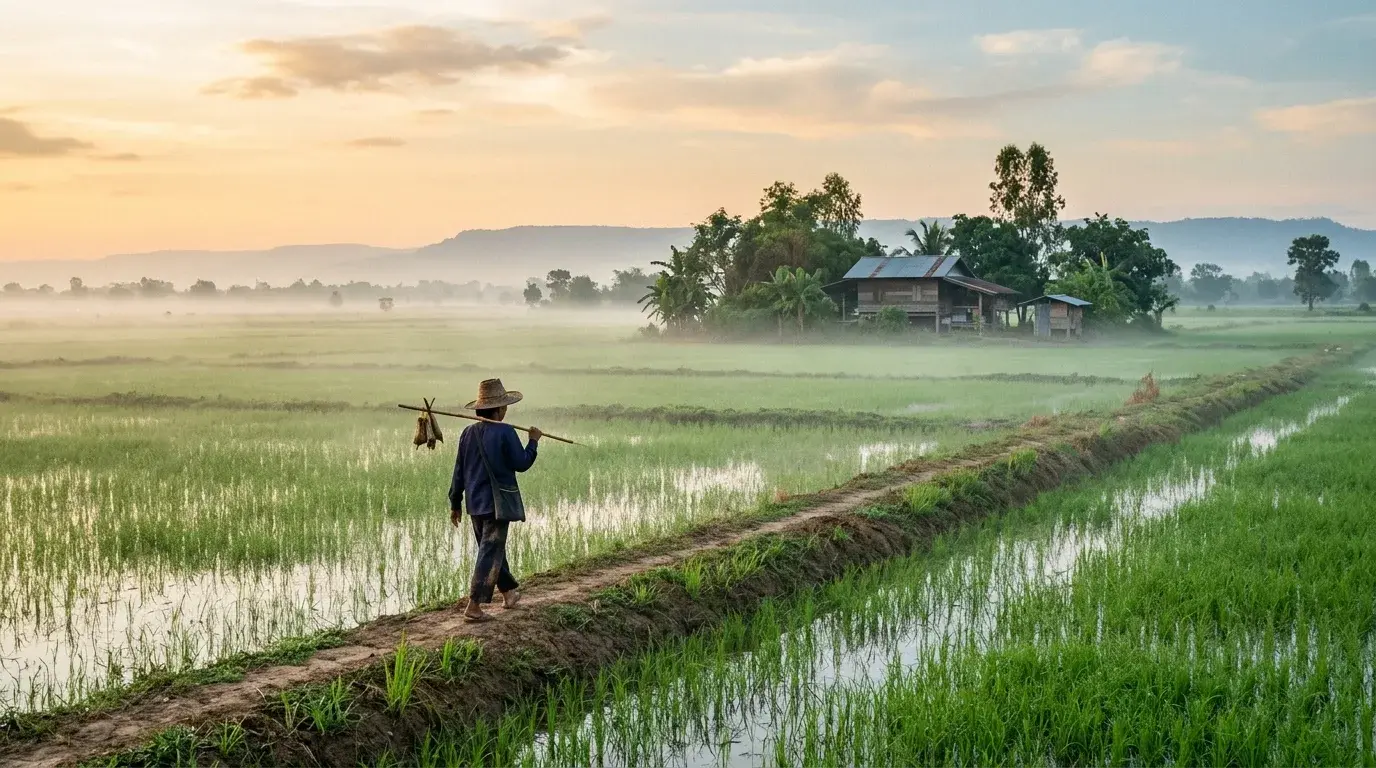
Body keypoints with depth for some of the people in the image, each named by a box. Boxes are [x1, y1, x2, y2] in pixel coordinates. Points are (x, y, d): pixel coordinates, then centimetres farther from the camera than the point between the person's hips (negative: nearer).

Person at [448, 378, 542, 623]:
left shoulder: (468, 433, 5)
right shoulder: (505, 432, -14)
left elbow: (459, 472, 9)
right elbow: (522, 464, -8)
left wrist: (455, 503, 16)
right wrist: (534, 441, 7)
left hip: (475, 503, 7)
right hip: (498, 502, -7)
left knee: (492, 549, 20)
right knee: (490, 553, -4)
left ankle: (509, 591, 35)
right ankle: (473, 606, -8)